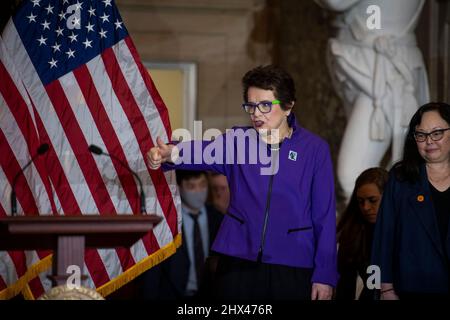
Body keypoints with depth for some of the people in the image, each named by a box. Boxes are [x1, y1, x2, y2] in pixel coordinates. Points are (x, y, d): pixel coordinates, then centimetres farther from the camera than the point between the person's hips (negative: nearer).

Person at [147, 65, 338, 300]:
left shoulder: (314, 148, 0)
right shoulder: (237, 140, 5)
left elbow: (325, 215, 0)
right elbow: (202, 152, -16)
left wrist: (324, 275, -4)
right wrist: (169, 154, -38)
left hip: (292, 265, -1)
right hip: (237, 262, 2)